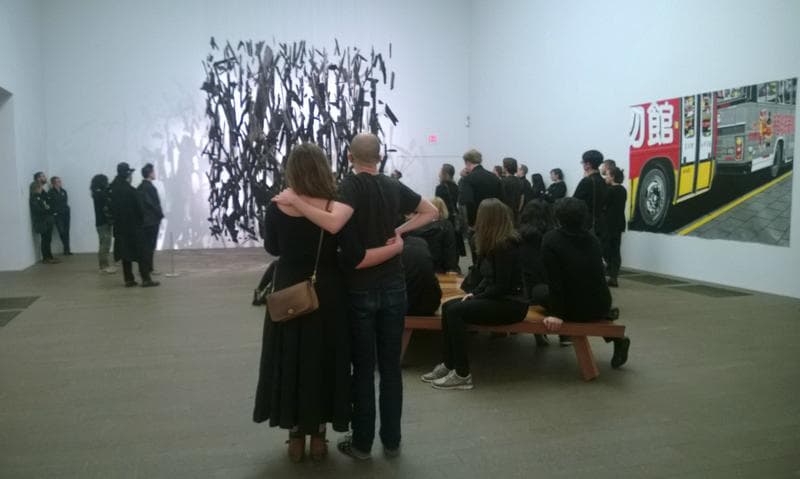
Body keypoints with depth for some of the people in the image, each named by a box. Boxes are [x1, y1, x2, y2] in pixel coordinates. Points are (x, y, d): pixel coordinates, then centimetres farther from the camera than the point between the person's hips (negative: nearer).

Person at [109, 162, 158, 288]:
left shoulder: (114, 190, 4)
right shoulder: (131, 190, -15)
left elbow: (113, 208, 8)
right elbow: (138, 208, -11)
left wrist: (117, 220, 14)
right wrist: (141, 220, 3)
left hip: (120, 227, 6)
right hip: (133, 226, -6)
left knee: (125, 253, 10)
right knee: (141, 253, -1)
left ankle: (128, 279, 11)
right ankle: (146, 279, -3)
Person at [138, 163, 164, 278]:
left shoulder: (140, 187, 11)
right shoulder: (150, 187, -16)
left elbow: (140, 203, 14)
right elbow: (154, 204, -18)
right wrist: (160, 215, -6)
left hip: (144, 219, 8)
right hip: (152, 219, -8)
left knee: (145, 244, 12)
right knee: (150, 244, -3)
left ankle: (145, 267, 16)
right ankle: (148, 268, 0)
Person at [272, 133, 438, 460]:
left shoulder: (352, 185, -13)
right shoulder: (394, 187, 5)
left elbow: (333, 224, -32)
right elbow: (432, 212, 17)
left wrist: (294, 200, -25)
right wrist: (399, 231, 9)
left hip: (360, 289, -4)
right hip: (393, 286, 4)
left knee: (363, 368, 6)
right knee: (391, 366, 11)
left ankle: (362, 443, 17)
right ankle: (392, 441, 21)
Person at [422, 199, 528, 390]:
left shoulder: (506, 245, -20)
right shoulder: (495, 243, 8)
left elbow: (501, 286, -21)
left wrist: (476, 297, -12)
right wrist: (475, 292, 1)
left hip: (511, 303, -9)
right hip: (497, 297, 9)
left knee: (455, 311, -22)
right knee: (448, 306, -3)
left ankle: (462, 374, -15)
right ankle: (449, 364, 0)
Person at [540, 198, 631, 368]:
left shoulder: (551, 240, -8)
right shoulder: (593, 239, 7)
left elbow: (554, 280, -15)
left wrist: (556, 314, -12)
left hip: (573, 309, -4)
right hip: (601, 307, 4)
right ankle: (616, 338, 22)